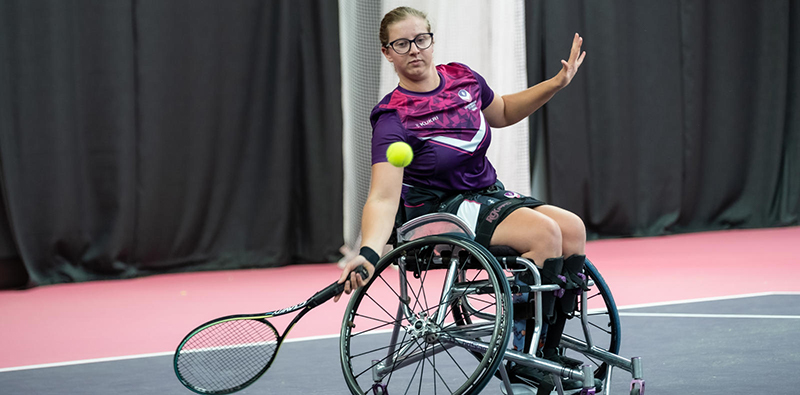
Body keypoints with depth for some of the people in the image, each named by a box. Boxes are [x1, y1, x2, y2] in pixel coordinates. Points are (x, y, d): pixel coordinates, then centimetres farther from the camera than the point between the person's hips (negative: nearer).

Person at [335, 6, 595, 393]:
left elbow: (501, 113, 23)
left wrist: (557, 83, 13)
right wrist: (369, 252, -45)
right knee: (544, 232, -27)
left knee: (572, 227, -13)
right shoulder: (393, 118, -19)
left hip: (488, 194, 7)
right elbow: (383, 198, -28)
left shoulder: (463, 78, 1)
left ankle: (549, 351, -4)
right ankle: (521, 355, -19)